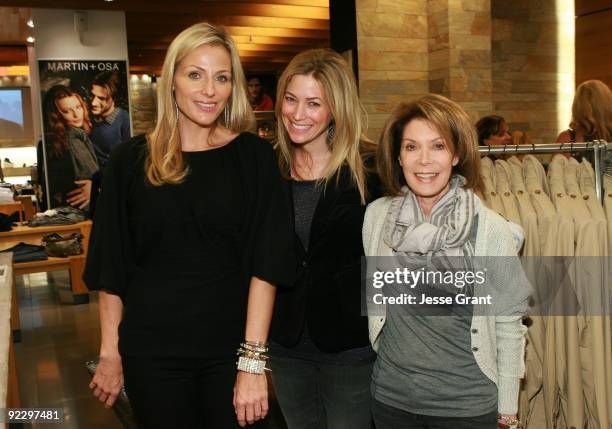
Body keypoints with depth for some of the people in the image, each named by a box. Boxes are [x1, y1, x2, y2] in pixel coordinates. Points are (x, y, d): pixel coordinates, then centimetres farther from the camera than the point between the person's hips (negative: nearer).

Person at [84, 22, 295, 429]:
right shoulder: (131, 160, -1)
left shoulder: (254, 156, -4)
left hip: (231, 346, 0)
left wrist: (253, 359, -14)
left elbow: (266, 262, -9)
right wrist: (110, 353, 1)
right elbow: (112, 267, 3)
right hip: (150, 349, 1)